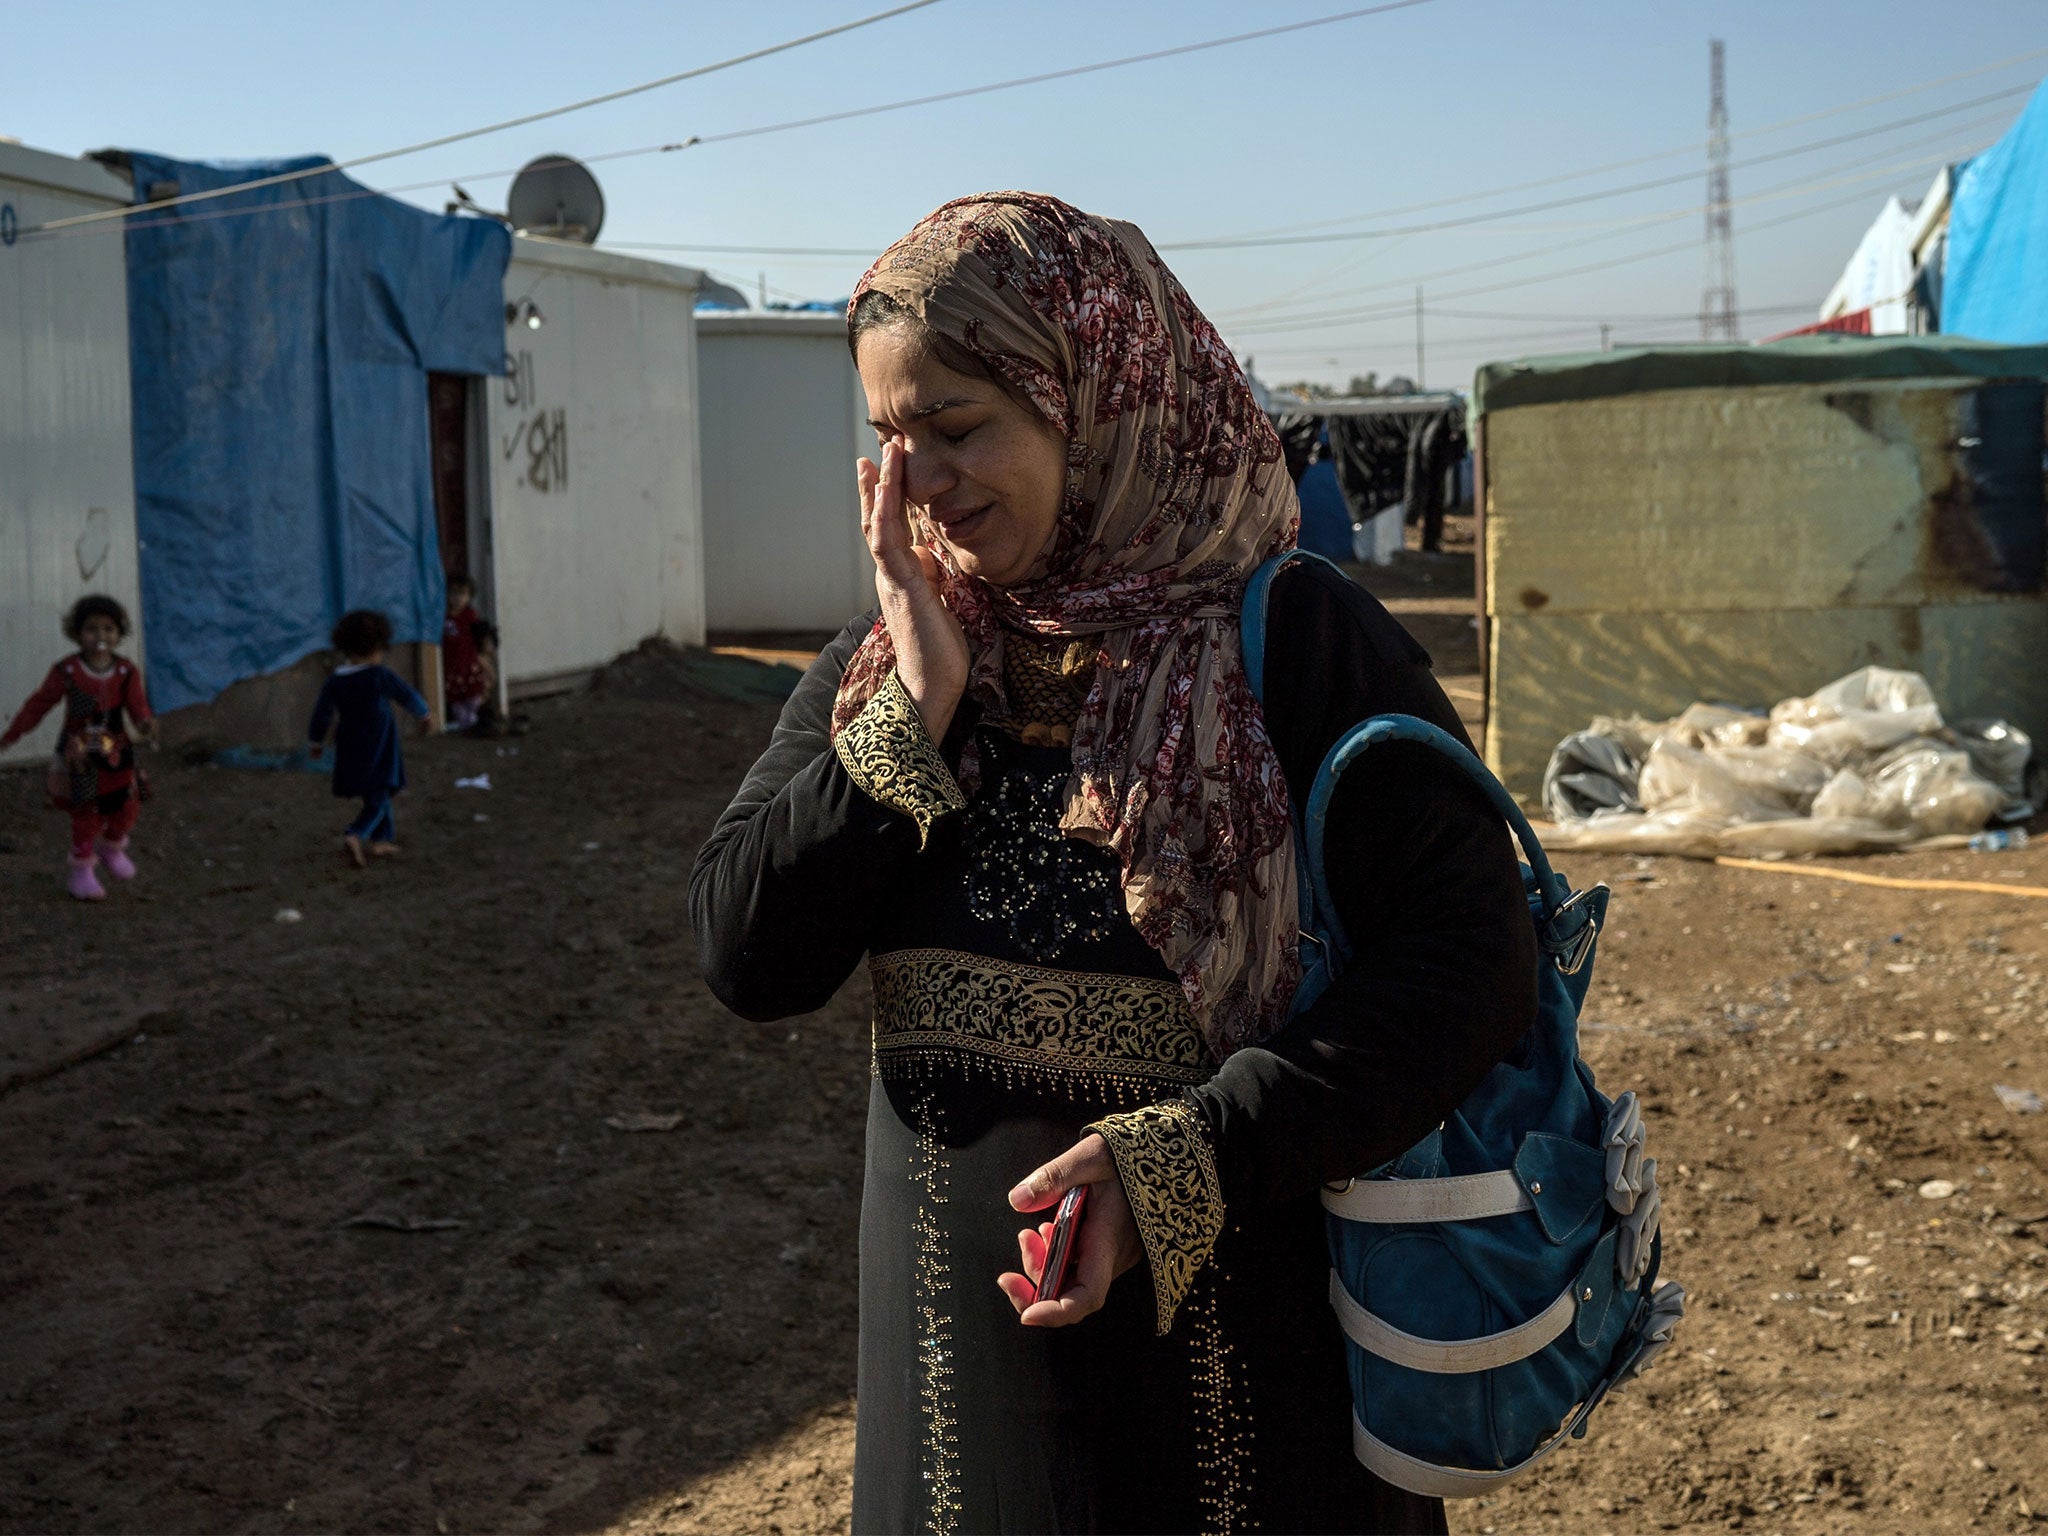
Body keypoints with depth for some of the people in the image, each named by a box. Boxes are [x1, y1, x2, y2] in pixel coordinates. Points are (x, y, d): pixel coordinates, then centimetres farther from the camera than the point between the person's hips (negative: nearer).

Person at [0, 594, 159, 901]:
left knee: (127, 808, 10)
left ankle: (112, 847, 40)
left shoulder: (126, 672, -4)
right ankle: (81, 869, 19)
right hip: (79, 756, -3)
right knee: (87, 815, 1)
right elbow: (39, 704, -2)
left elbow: (137, 706, -12)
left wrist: (145, 724, -36)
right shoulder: (67, 672, -11)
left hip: (117, 753, 3)